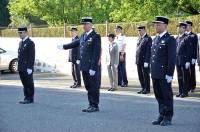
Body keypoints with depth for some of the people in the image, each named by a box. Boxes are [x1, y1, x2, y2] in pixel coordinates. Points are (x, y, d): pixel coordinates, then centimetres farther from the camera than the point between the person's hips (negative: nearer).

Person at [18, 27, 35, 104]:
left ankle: (30, 99, 4)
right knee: (24, 83, 11)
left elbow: (32, 56, -15)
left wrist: (29, 68, -19)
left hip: (27, 68, -8)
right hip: (21, 68, 8)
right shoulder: (21, 43, 17)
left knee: (29, 83, -2)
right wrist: (19, 66, 15)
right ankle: (26, 98, 17)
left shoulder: (30, 43, -10)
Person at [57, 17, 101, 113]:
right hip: (84, 66, 8)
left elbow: (96, 53, -15)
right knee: (88, 87, 11)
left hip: (92, 67, -8)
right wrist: (63, 47, 41)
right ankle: (91, 105, 18)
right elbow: (75, 43, 32)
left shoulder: (96, 36, -11)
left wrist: (93, 68, -19)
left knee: (93, 87, -2)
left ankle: (95, 106, 5)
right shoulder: (83, 36, 14)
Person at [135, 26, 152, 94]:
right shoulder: (139, 39, 16)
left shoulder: (148, 39, -9)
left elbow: (148, 51, -14)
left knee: (146, 75, 0)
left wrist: (146, 61, -19)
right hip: (139, 61, 8)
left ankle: (147, 89, 7)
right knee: (140, 76, 10)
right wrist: (136, 60, 12)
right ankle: (143, 88, 18)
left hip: (145, 61, -8)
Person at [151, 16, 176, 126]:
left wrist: (169, 74, -16)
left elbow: (172, 58, -12)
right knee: (159, 96, 12)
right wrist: (152, 71, 14)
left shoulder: (170, 40, -8)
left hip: (164, 74, -7)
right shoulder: (155, 39, 15)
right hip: (155, 74, 7)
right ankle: (162, 116, 21)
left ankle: (168, 118, 10)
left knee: (167, 96, 2)